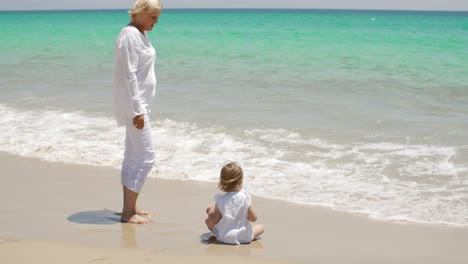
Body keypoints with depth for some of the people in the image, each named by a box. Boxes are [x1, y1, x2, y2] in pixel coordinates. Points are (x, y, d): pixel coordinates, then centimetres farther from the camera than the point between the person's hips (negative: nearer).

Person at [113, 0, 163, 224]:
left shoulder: (140, 34, 14)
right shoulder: (130, 35, -17)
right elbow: (129, 75, -22)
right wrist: (137, 110, -24)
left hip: (139, 103, 10)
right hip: (133, 104, -10)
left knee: (133, 155, 14)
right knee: (145, 157, -10)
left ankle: (129, 207, 23)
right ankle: (128, 213, -6)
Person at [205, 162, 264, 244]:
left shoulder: (220, 200, -16)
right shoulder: (246, 198, -17)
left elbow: (214, 221, -10)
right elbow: (253, 218, -11)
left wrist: (210, 212, 10)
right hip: (244, 238, 1)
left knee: (208, 220, 19)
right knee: (261, 227, 23)